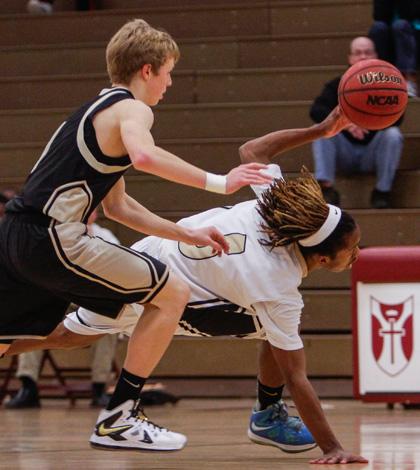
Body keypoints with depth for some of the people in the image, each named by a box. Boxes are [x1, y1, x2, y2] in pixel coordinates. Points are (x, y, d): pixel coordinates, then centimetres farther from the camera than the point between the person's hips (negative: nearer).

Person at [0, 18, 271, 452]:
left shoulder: (99, 109, 26)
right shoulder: (132, 109, -3)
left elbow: (117, 206, 31)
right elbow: (143, 156, -29)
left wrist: (187, 235, 28)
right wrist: (218, 183, -23)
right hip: (54, 239, -9)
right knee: (171, 294, 0)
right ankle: (121, 417, 2)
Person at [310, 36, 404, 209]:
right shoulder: (337, 86, 3)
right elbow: (316, 110, -15)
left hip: (373, 153, -1)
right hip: (345, 154, 1)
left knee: (393, 134, -28)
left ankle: (383, 190, -16)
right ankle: (326, 187, -29)